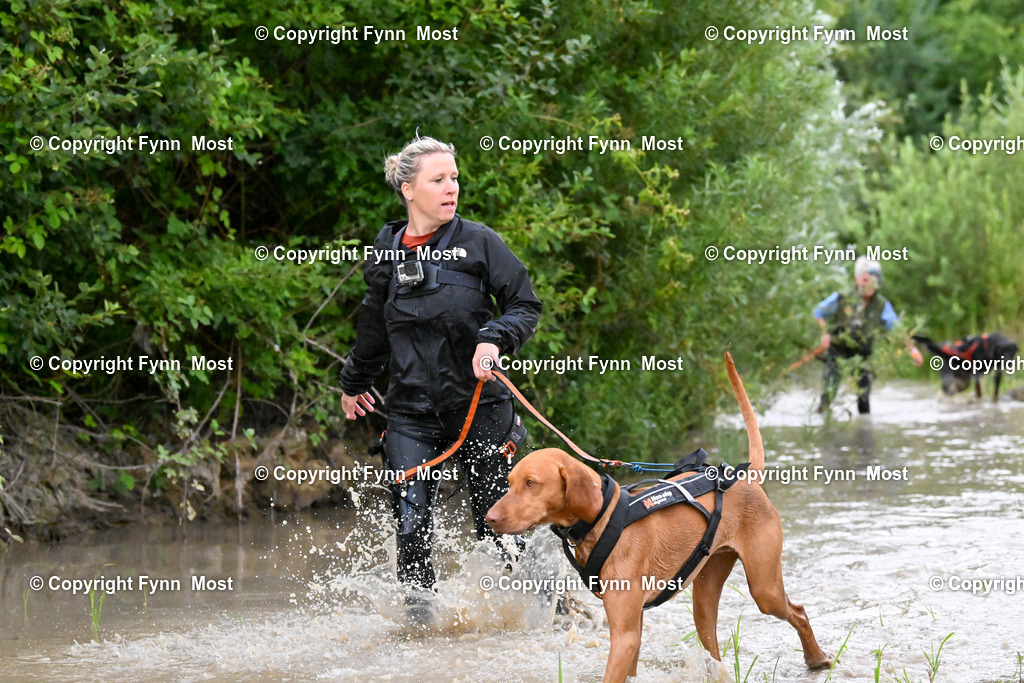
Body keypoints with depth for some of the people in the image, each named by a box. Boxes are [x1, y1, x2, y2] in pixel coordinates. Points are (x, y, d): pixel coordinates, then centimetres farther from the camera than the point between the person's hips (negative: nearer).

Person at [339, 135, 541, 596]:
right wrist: (354, 382, 34)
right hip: (411, 412, 2)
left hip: (478, 405, -2)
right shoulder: (386, 254, 5)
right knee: (411, 524, -9)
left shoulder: (478, 242, -3)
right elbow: (374, 327, 22)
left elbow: (526, 306, 1)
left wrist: (495, 339, -19)